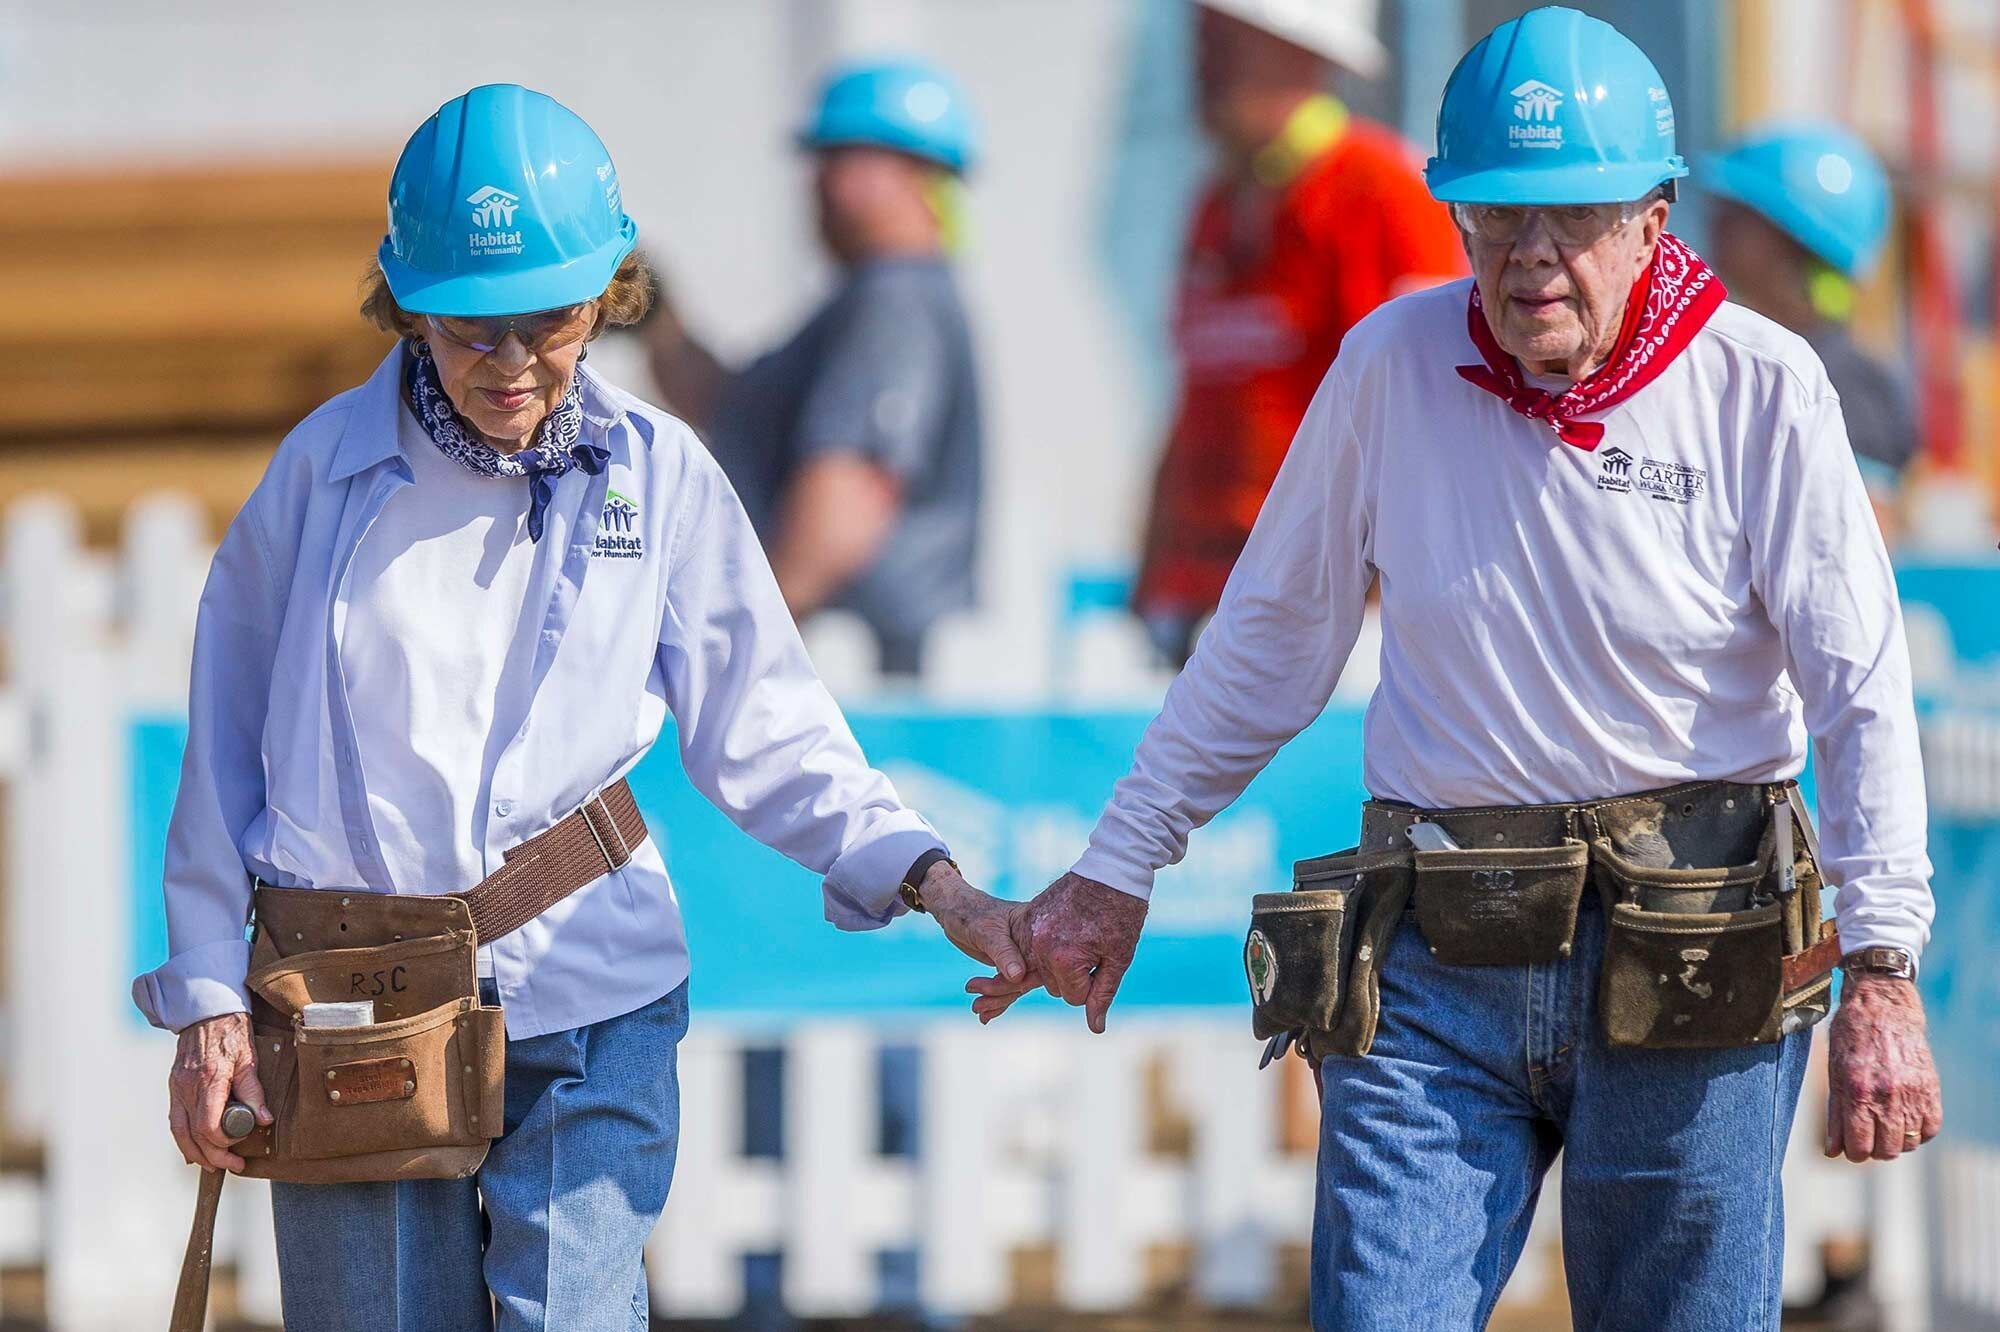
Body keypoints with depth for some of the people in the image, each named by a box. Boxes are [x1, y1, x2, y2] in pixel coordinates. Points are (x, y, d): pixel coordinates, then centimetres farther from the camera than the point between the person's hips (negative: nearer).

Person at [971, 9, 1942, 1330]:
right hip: (1431, 969, 2)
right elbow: (1269, 640, 13)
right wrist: (1116, 872, 16)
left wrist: (1882, 973, -17)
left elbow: (1862, 691, -8)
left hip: (1685, 966, -2)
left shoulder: (1760, 390, -5)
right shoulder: (1393, 366, 2)